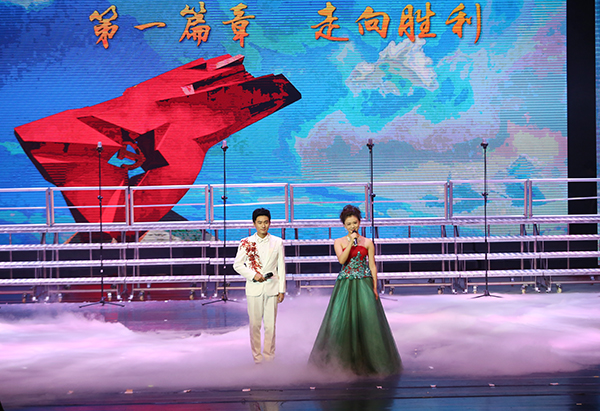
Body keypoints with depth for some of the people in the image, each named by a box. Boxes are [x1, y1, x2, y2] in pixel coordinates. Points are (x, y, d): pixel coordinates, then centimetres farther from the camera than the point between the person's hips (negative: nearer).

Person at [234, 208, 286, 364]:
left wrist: (282, 290, 3)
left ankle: (269, 357, 14)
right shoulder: (246, 243, 2)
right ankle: (257, 358, 14)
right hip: (254, 288, 0)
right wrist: (253, 275, -10)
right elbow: (237, 265, 4)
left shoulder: (277, 242, 5)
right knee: (255, 325, 3)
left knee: (270, 325, 3)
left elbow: (281, 267, 6)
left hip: (271, 288, 1)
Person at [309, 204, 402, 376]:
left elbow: (372, 266, 5)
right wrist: (351, 242, -14)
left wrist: (375, 286, -2)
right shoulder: (339, 242, 6)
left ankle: (369, 361, 7)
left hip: (364, 285, 0)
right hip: (345, 285, 0)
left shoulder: (368, 243, 6)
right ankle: (343, 361, 8)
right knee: (342, 321, -2)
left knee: (367, 320, -4)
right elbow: (341, 260, -11)